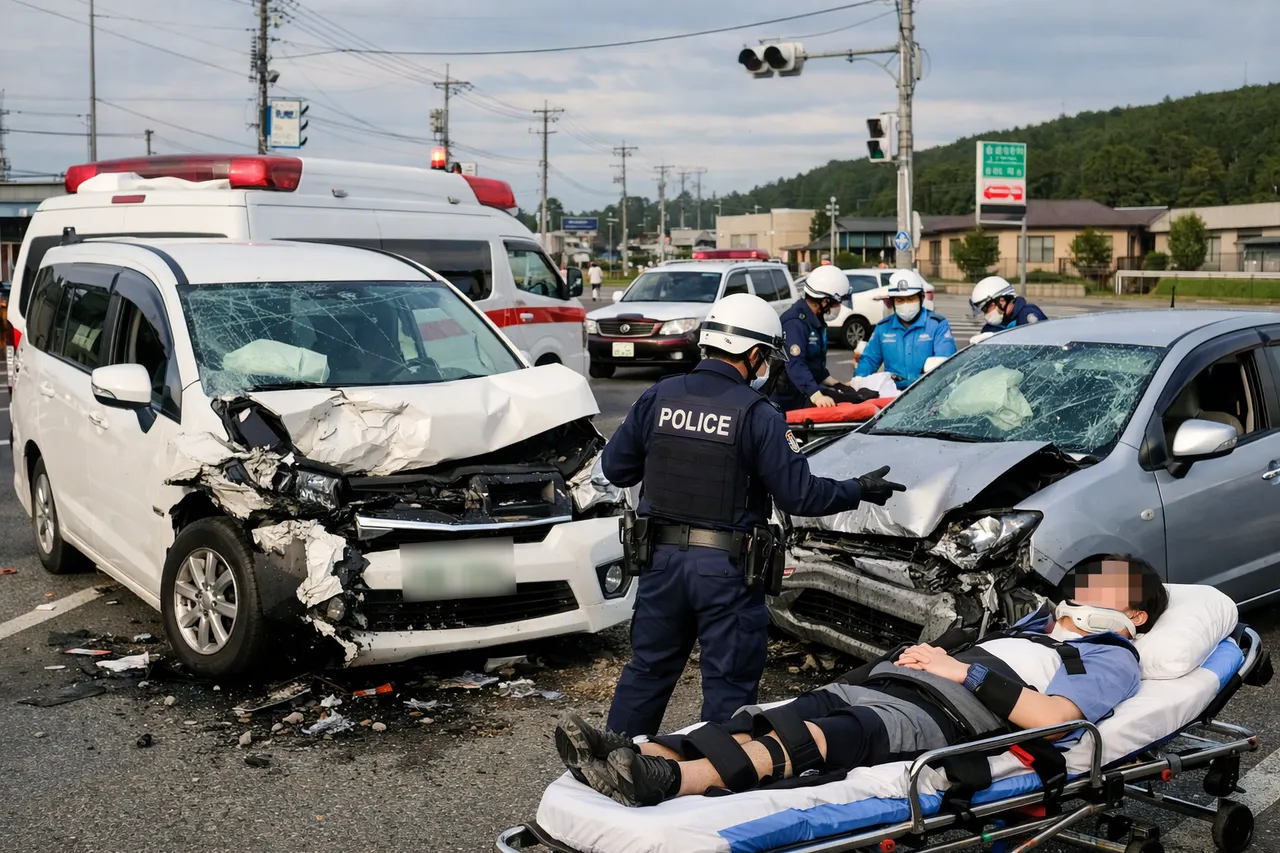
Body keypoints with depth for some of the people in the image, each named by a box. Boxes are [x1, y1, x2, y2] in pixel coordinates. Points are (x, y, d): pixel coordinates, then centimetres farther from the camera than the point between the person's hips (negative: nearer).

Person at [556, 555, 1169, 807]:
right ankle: (640, 759, -38)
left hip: (942, 717, -8)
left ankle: (666, 782, -56)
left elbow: (1050, 716, -8)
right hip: (886, 684, 8)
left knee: (831, 733, -35)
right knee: (781, 717, -20)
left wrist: (964, 670, -9)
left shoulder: (1113, 660, 12)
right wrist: (925, 654, 15)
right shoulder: (1040, 622, 38)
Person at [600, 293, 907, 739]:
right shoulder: (758, 416, -12)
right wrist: (859, 490, 3)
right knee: (729, 684, 8)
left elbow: (615, 466, 6)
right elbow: (799, 494, -12)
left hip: (662, 556, 5)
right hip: (726, 567, -5)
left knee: (648, 667, 19)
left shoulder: (657, 397, 0)